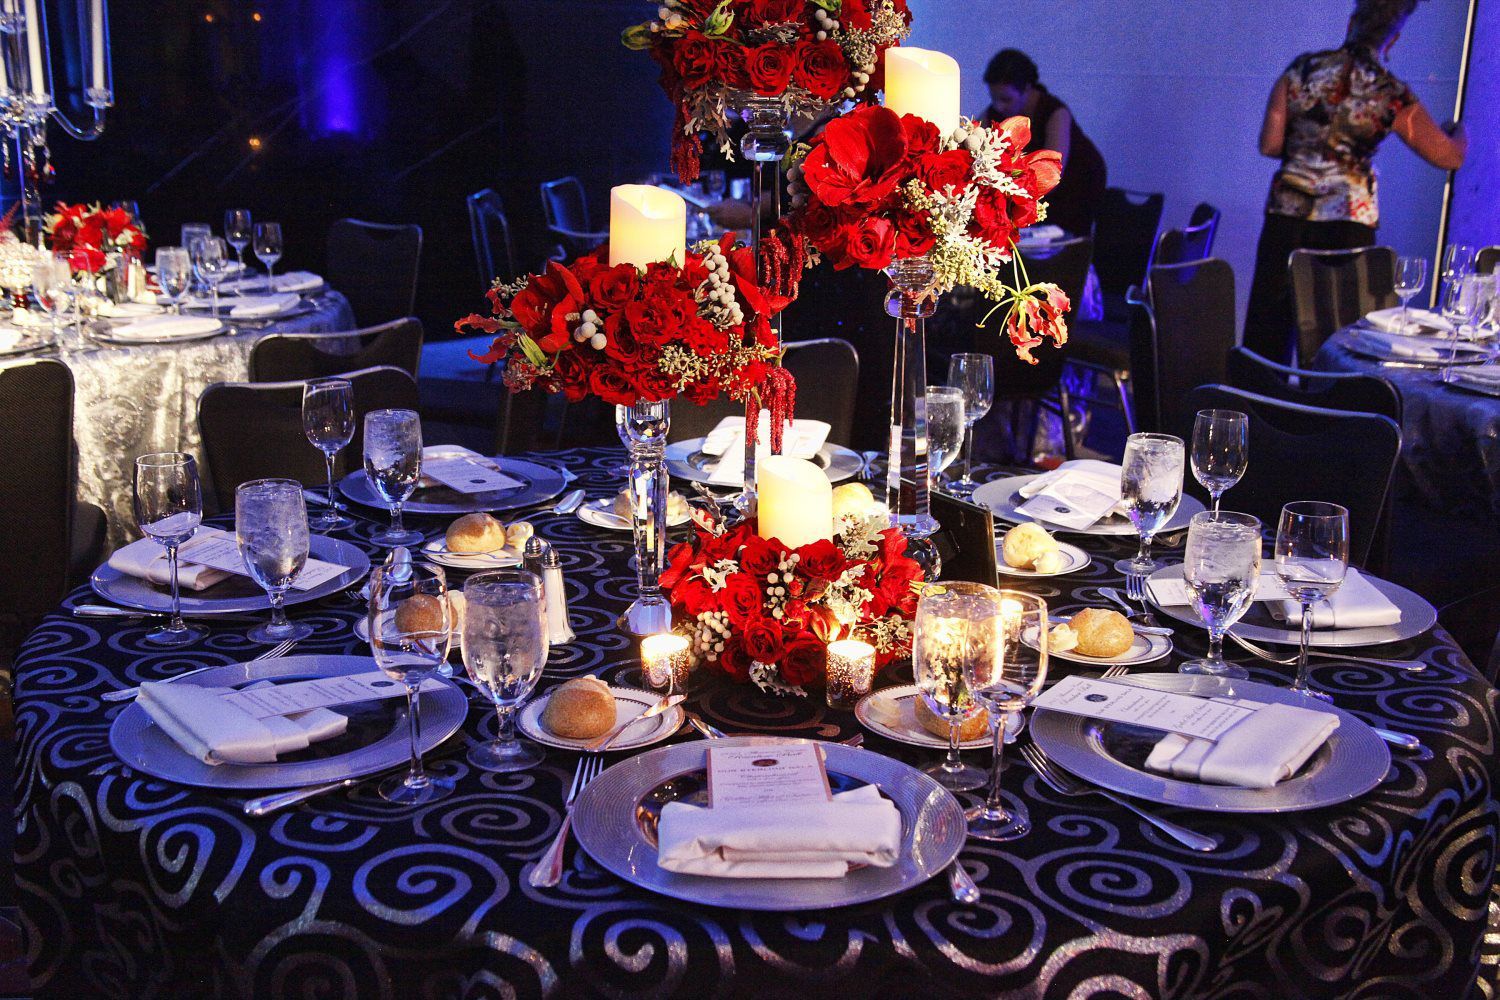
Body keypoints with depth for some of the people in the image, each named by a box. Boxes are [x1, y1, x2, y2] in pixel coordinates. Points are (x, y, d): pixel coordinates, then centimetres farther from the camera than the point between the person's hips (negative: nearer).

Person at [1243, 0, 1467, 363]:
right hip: (1348, 220, -1)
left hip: (1287, 212, 2)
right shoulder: (1391, 94, -5)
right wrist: (1459, 133, 23)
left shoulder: (1303, 68, -1)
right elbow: (1450, 157, 1)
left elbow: (1269, 145, -2)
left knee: (1267, 323, 9)